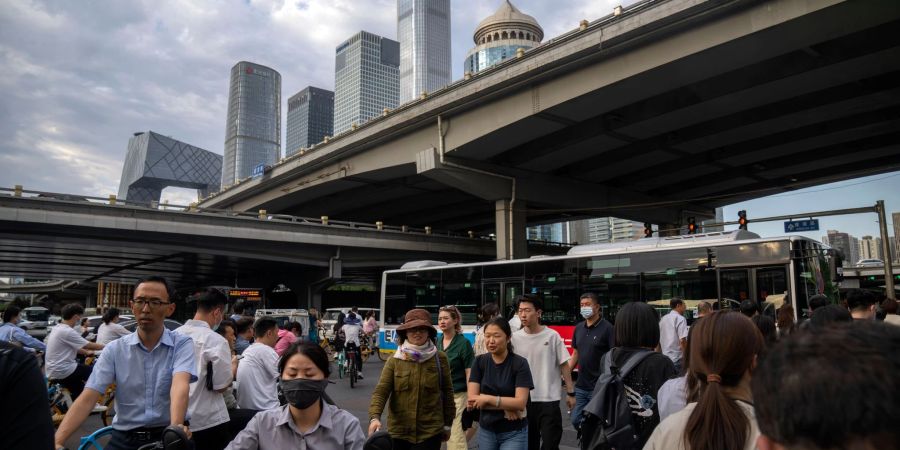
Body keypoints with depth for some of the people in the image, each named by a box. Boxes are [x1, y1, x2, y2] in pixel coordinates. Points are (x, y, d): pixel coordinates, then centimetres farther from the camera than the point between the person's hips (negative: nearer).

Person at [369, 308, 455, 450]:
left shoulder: (440, 359, -2)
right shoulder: (394, 361, -2)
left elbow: (447, 391, 5)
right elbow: (381, 391, -10)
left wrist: (447, 424, 10)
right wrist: (374, 417, -26)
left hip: (430, 432, -1)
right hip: (398, 432, 2)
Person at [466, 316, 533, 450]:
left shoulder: (520, 363, -12)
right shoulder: (480, 362, -4)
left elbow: (521, 403, -19)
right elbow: (472, 399, -9)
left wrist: (487, 399, -21)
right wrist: (505, 406, -17)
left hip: (514, 433, -3)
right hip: (486, 431, 3)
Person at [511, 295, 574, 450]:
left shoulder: (552, 336, -7)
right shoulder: (515, 338, -3)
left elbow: (564, 365, 0)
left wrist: (570, 393, 1)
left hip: (549, 399, -2)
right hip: (524, 400, 3)